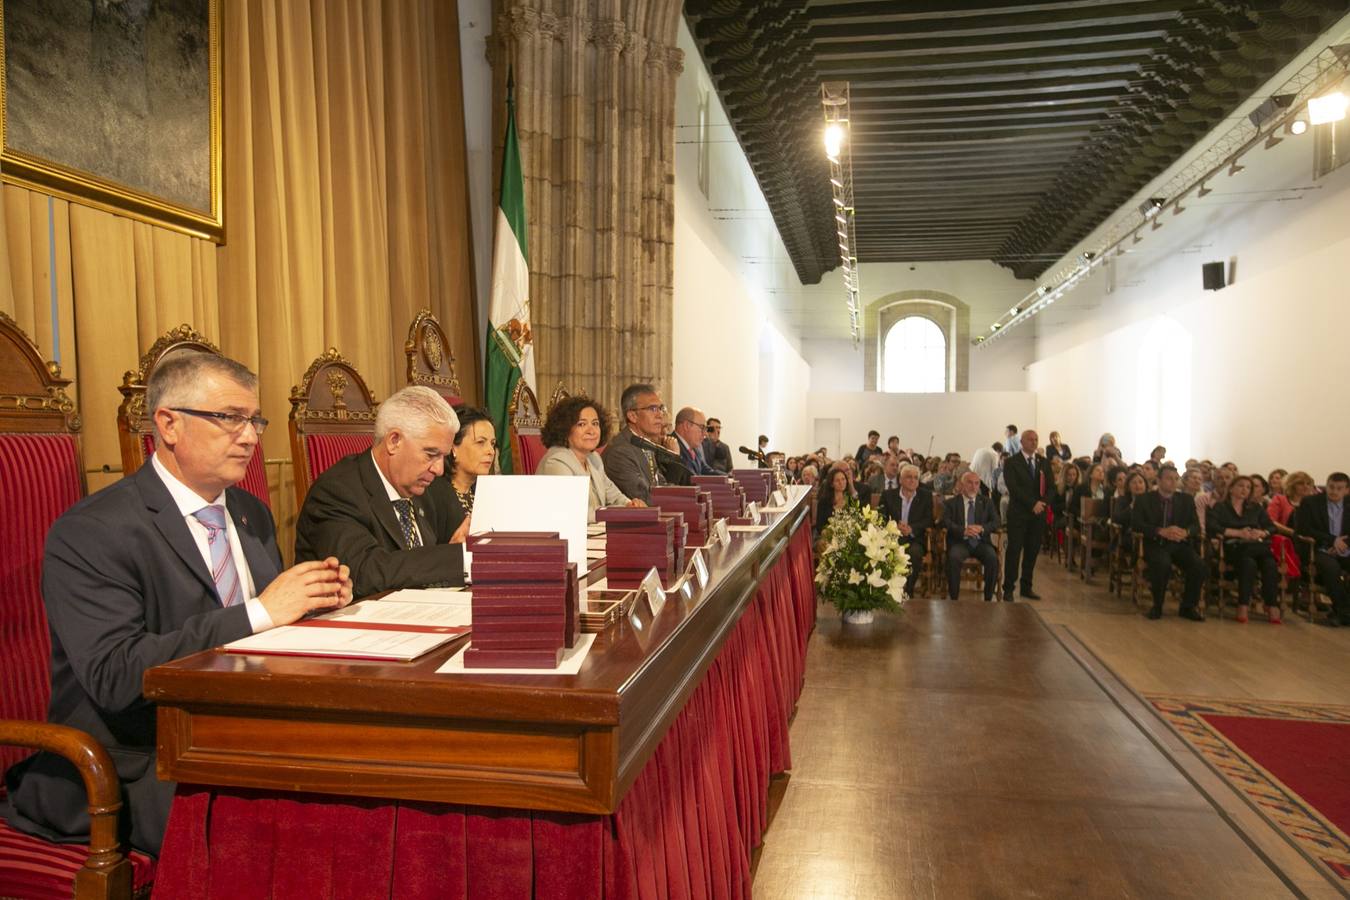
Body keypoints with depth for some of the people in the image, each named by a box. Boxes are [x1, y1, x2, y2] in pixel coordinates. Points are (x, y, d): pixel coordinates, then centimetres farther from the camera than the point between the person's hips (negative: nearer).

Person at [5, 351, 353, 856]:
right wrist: (259, 612, -25)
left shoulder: (252, 513, 12)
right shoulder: (90, 532, -11)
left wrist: (312, 599, -5)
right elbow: (113, 676, -22)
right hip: (140, 771, -7)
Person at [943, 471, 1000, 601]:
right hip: (960, 542, -2)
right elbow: (946, 522, -6)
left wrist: (982, 528, -18)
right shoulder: (951, 503, 10)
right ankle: (954, 598, -22)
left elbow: (995, 522, 4)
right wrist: (963, 531, -25)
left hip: (981, 542, 2)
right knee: (953, 557, -33)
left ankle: (988, 598, -15)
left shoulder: (987, 502, 17)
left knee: (993, 557, -29)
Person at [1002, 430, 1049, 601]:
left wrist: (1043, 502, -10)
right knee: (1014, 550, -5)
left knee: (1032, 551, 7)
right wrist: (1032, 503, -16)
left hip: (1038, 514, 4)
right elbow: (1013, 487, -11)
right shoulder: (1011, 462, -1)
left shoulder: (1043, 463, 14)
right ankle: (1008, 589, 0)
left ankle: (1026, 587, 17)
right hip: (1018, 513, -4)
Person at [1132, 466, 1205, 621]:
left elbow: (1196, 526, 7)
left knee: (1199, 565, -25)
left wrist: (1185, 532, -17)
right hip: (1155, 544, -3)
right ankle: (1157, 605, -11)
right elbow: (1137, 525, -8)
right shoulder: (1144, 500, 4)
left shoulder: (1186, 500, 14)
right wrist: (1161, 531, -23)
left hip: (1179, 544, 4)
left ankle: (1188, 606, -2)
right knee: (1163, 564, -35)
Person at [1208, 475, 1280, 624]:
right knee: (1249, 563, -38)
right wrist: (1238, 533, -11)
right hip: (1235, 546, -3)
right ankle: (1243, 606, -34)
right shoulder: (1220, 508, 12)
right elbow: (1213, 527, -5)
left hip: (1258, 545, 4)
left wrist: (1261, 533, -4)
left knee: (1270, 564, -32)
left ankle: (1272, 606, -27)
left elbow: (1271, 527, 18)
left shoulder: (1256, 507, 27)